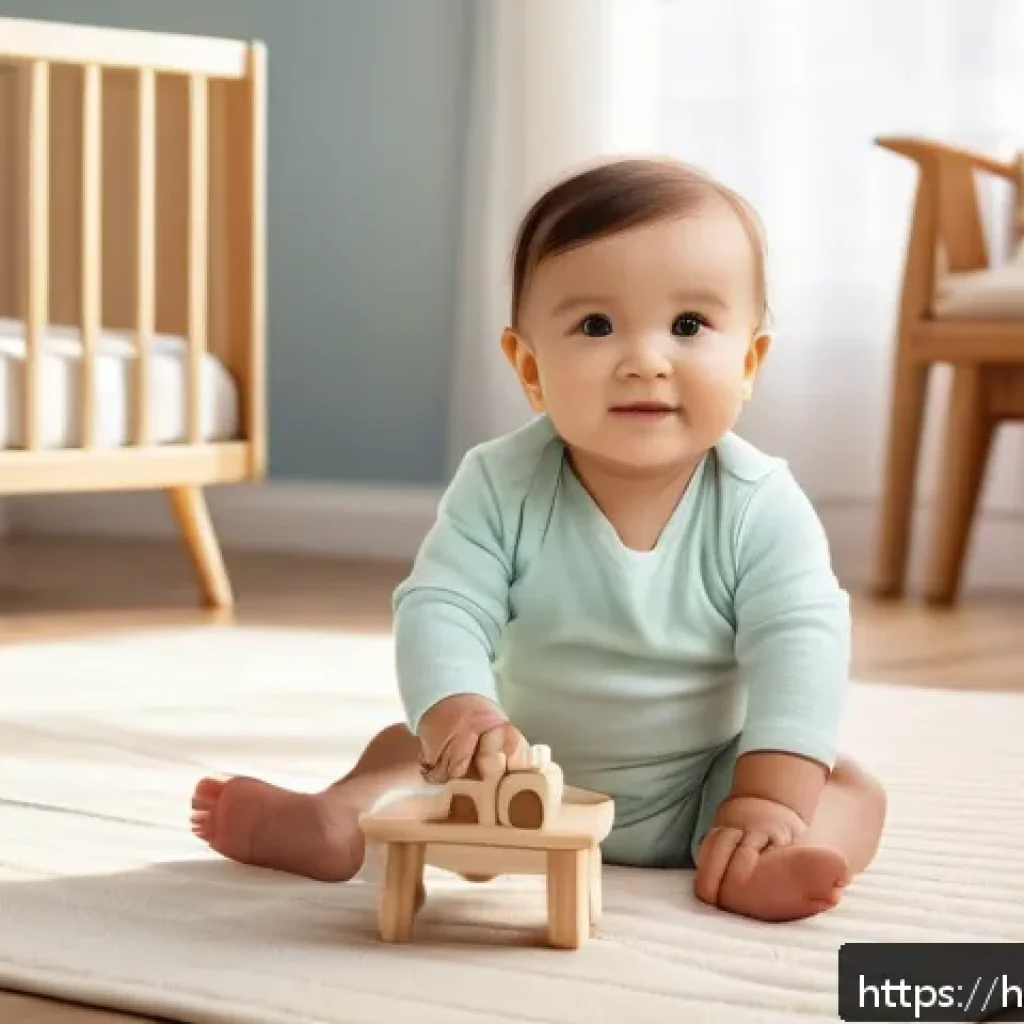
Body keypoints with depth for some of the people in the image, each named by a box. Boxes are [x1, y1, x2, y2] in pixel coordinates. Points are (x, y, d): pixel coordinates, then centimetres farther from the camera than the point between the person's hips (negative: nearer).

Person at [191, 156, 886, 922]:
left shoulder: (761, 507, -17)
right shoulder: (500, 486, -14)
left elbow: (799, 645, -24)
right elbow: (441, 611, -21)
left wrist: (771, 797, -37)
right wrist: (458, 715, -43)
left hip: (699, 795, -2)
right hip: (535, 777, 2)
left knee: (851, 794, -22)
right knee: (407, 749, -8)